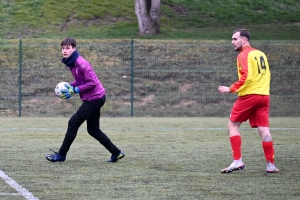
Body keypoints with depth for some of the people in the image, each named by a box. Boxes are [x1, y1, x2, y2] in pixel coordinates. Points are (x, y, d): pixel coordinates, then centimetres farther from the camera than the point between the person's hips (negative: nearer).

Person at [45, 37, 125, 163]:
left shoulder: (81, 64, -21)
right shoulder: (71, 63, 9)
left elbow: (92, 82, -23)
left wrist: (75, 90, -20)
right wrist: (70, 86, 3)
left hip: (94, 98, -10)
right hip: (95, 98, 10)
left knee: (73, 123, -8)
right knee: (93, 130, 13)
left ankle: (61, 154, -2)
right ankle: (116, 153, 19)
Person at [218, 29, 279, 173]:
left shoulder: (244, 55, -6)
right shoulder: (261, 54, 17)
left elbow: (246, 76, -17)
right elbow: (267, 75, 19)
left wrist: (230, 89, -13)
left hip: (249, 96, -7)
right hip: (264, 95, 7)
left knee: (232, 125, 4)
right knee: (264, 129, 4)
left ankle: (237, 161, -5)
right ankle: (270, 165, 0)